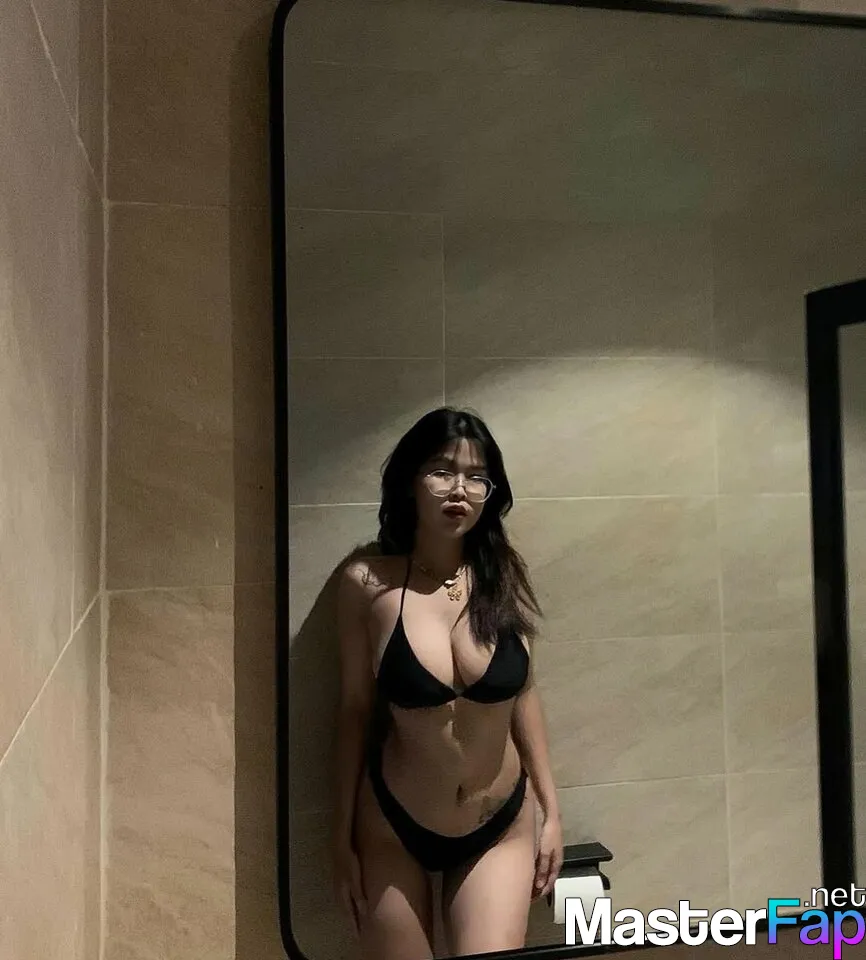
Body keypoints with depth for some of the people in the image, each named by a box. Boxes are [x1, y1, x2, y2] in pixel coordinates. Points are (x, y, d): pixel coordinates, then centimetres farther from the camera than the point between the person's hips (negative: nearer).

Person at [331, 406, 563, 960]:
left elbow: (523, 693, 2)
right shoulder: (367, 583, -13)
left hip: (502, 826, 2)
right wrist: (343, 838, 0)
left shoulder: (504, 574, -8)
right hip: (393, 827, -1)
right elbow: (356, 712, -5)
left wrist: (551, 811, 6)